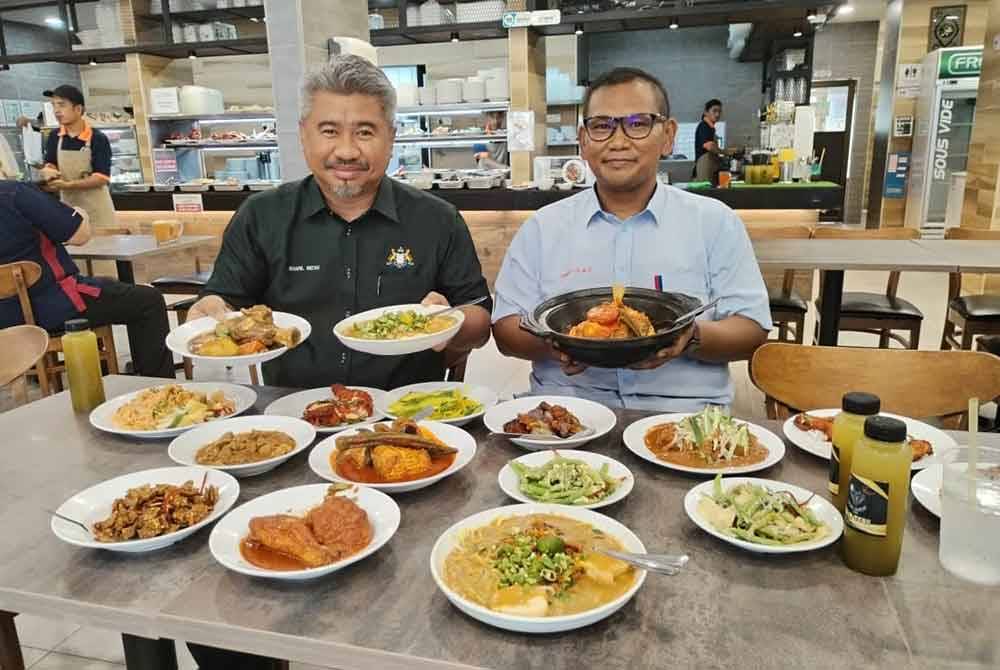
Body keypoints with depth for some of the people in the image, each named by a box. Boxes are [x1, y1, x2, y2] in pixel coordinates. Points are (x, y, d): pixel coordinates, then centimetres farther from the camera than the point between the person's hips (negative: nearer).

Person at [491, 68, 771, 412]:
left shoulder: (716, 222, 9)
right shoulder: (542, 228, 10)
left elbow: (752, 331, 6)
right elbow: (506, 330, 9)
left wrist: (693, 337, -15)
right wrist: (549, 341, -13)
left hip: (682, 408, 1)